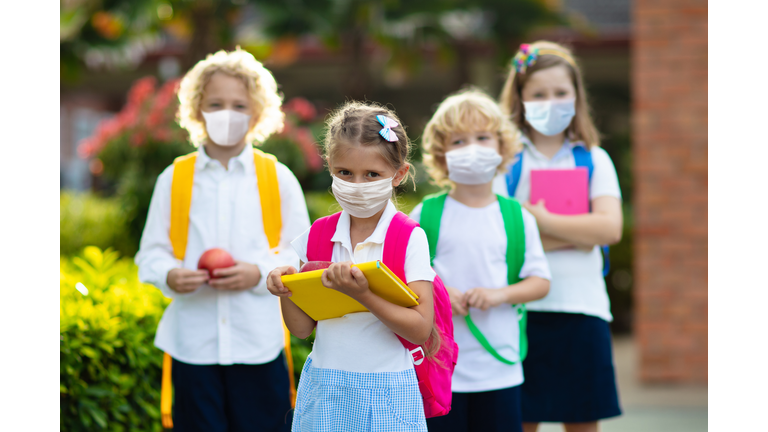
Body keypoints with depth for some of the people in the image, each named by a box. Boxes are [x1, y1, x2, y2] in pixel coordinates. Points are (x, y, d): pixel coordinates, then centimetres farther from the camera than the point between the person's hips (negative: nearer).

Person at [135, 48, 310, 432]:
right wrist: (170, 277, -14)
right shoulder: (174, 179, 4)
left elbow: (303, 255, 4)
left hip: (259, 342, 0)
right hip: (192, 342, 1)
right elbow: (150, 253, 7)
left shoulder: (278, 179, 3)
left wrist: (259, 273, -12)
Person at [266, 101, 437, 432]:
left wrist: (362, 294, -24)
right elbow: (302, 329, 7)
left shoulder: (410, 239, -7)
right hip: (324, 390, 3)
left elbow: (420, 329, -14)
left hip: (386, 392, -3)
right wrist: (287, 291, -11)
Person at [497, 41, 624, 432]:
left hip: (582, 309, 2)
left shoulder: (594, 160, 10)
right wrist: (579, 234, -10)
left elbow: (610, 228, -6)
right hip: (523, 310, -2)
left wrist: (540, 219, -10)